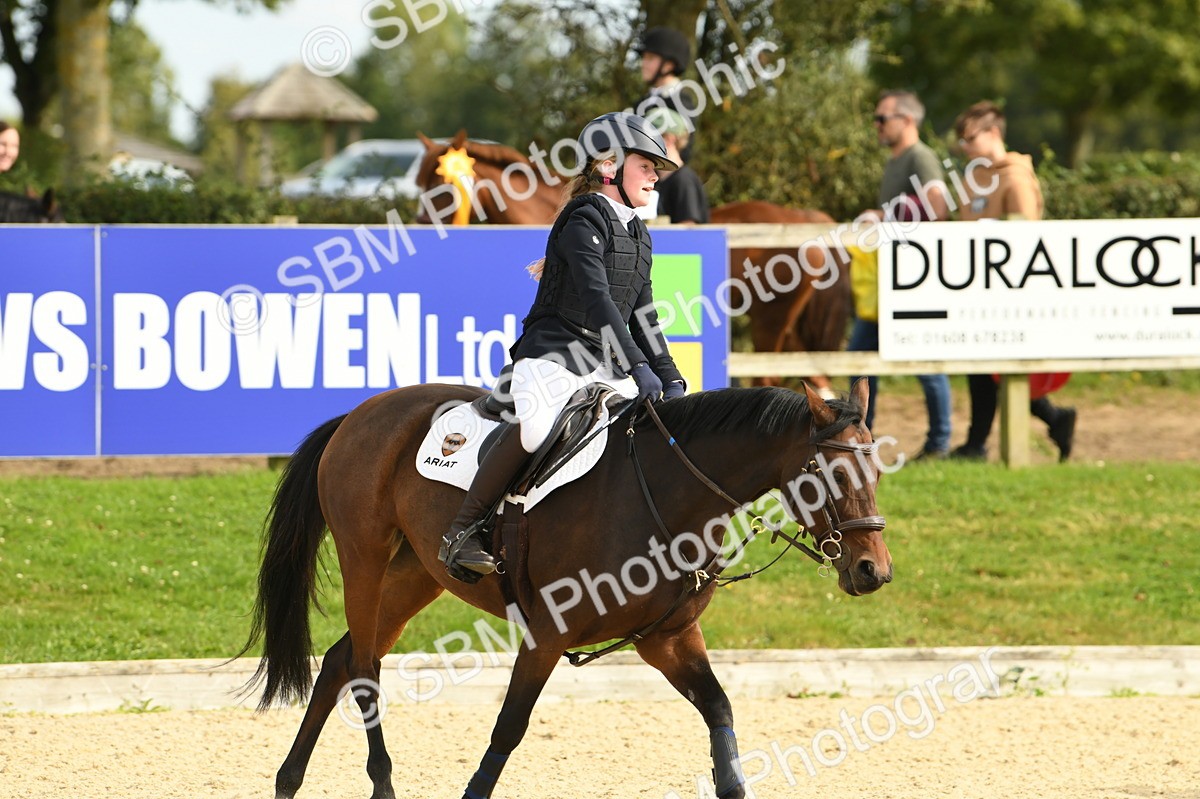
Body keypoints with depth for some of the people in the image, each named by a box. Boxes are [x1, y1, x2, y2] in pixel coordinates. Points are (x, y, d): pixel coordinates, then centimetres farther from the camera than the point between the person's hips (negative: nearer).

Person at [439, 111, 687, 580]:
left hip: (605, 366, 9)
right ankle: (463, 532, -26)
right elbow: (596, 300, -21)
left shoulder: (637, 235, 17)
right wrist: (638, 367, -28)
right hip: (552, 355, -9)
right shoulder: (585, 220, -10)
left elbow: (642, 316, 22)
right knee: (536, 427, -35)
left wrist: (670, 378, 13)